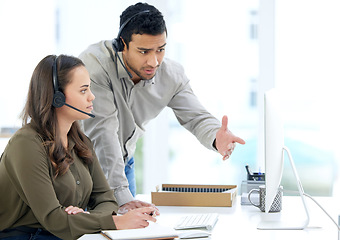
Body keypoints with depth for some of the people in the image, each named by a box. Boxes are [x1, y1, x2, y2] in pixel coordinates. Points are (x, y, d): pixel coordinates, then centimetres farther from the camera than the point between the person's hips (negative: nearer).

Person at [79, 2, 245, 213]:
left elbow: (197, 117, -14)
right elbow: (102, 131, -35)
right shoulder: (94, 64, -32)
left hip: (124, 162, 5)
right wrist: (122, 197, -40)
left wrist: (216, 138, -41)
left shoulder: (172, 75, -15)